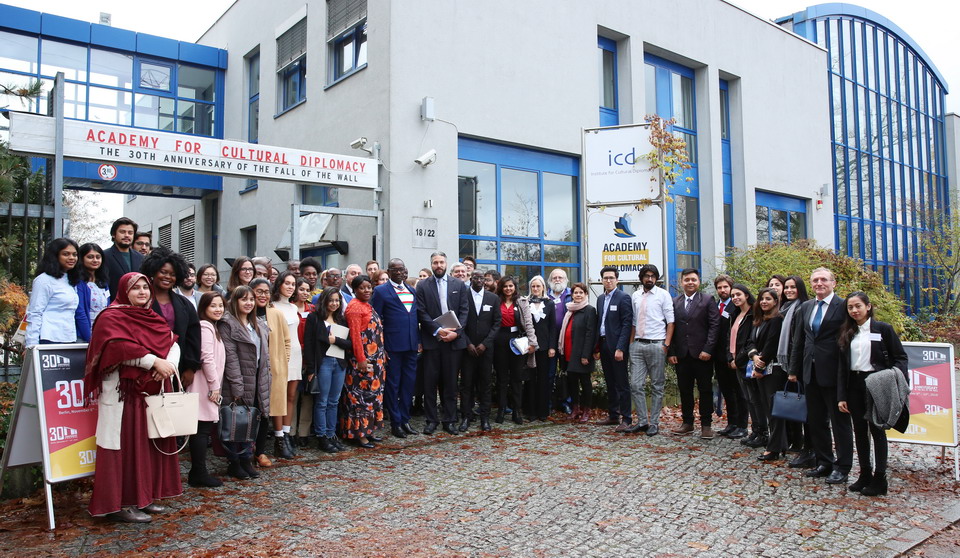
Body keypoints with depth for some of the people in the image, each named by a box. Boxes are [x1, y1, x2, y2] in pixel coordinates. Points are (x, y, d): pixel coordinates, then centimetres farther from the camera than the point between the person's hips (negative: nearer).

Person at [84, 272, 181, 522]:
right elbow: (120, 348, -21)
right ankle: (120, 504, 2)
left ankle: (144, 497, 19)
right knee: (126, 444, -5)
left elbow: (173, 343, 7)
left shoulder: (153, 319, 18)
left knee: (151, 442, 9)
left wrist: (169, 364, -14)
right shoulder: (111, 318, -4)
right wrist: (155, 362, -22)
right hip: (123, 391, -7)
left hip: (153, 391, 8)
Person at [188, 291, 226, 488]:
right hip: (205, 388, -10)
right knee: (203, 429, -5)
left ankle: (197, 473, 18)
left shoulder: (211, 327, 19)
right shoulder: (205, 327, -12)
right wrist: (214, 386, -15)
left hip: (208, 388, 10)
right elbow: (207, 359, -19)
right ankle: (200, 474, 1)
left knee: (202, 430, 12)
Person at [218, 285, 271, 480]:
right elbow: (230, 356, -13)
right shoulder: (227, 324, -7)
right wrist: (237, 387, -17)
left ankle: (246, 460, 18)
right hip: (237, 384, -6)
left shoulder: (259, 325, 16)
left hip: (256, 383, 6)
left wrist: (265, 381, 9)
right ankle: (234, 463, 14)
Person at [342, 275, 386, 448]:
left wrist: (382, 355, 16)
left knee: (373, 393, 13)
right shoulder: (354, 307, -12)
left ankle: (368, 429, 22)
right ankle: (358, 433, 5)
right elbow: (355, 335, -17)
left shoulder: (367, 306, 16)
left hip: (375, 358, 9)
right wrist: (361, 360, -21)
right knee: (361, 395, -3)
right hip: (363, 359, -9)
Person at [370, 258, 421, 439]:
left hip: (411, 345, 5)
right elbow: (376, 320, -6)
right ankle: (395, 422, 14)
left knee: (409, 383, 10)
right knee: (393, 384, 3)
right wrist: (380, 347, -10)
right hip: (392, 346, -5)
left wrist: (419, 340, 9)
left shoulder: (412, 291, 14)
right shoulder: (381, 291, -3)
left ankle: (405, 420, 22)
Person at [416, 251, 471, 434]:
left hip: (454, 339, 1)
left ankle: (449, 420, 15)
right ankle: (431, 420, 13)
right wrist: (438, 330, -14)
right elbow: (422, 313, -3)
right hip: (431, 340, -1)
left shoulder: (459, 285, 8)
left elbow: (464, 310, 3)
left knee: (450, 382, 7)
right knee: (430, 382, 3)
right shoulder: (423, 286, 4)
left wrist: (456, 332, -10)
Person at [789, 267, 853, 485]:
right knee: (815, 420, 14)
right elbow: (798, 340, 13)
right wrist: (794, 369, 11)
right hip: (810, 372, 6)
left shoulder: (843, 306, -7)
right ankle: (824, 463, 27)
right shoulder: (805, 307, 11)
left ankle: (842, 467, 15)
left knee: (840, 421, 5)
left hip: (833, 372, -6)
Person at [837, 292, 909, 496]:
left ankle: (879, 479, 8)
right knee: (860, 430, 9)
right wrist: (841, 396, 4)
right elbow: (843, 366, 8)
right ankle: (864, 475, 18)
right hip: (854, 385, 4)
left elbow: (900, 357, -2)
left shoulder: (883, 328, -2)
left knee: (877, 429, 0)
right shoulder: (847, 333, 9)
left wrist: (896, 382, -17)